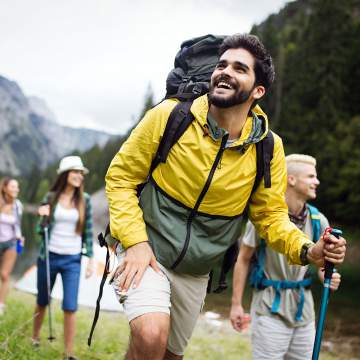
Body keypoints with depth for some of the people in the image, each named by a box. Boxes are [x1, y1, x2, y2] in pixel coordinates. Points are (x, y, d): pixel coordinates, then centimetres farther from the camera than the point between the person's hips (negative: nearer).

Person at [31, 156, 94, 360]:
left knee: (70, 307, -8)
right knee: (42, 302, 15)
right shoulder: (51, 197, -1)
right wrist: (43, 217, -16)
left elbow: (88, 231, 3)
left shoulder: (85, 200, -1)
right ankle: (35, 337, 38)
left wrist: (91, 259, -1)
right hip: (49, 257, 1)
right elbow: (41, 230, 4)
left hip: (72, 260, -1)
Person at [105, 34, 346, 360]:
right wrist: (135, 241, -19)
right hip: (145, 251, -3)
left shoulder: (269, 148, -9)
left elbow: (270, 214, 1)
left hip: (196, 272, 4)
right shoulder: (169, 116, -16)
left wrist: (307, 250, -18)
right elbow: (120, 177, -8)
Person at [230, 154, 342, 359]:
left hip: (303, 309, 5)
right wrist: (236, 304, -5)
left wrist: (329, 277, -15)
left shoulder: (318, 220, 0)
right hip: (271, 307, -5)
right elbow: (244, 260, -5)